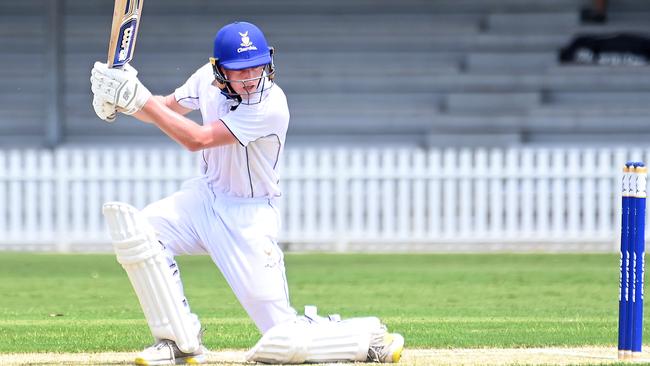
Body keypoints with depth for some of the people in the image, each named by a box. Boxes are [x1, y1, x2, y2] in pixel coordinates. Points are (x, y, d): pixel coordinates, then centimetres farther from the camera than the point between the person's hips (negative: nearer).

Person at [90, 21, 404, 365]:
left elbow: (197, 139, -31)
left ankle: (371, 338, 14)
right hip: (206, 196, 6)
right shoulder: (208, 78, -7)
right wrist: (122, 102, -10)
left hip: (249, 217, -6)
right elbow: (166, 110, 10)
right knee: (133, 227, -22)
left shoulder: (270, 107, -27)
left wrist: (140, 98, -28)